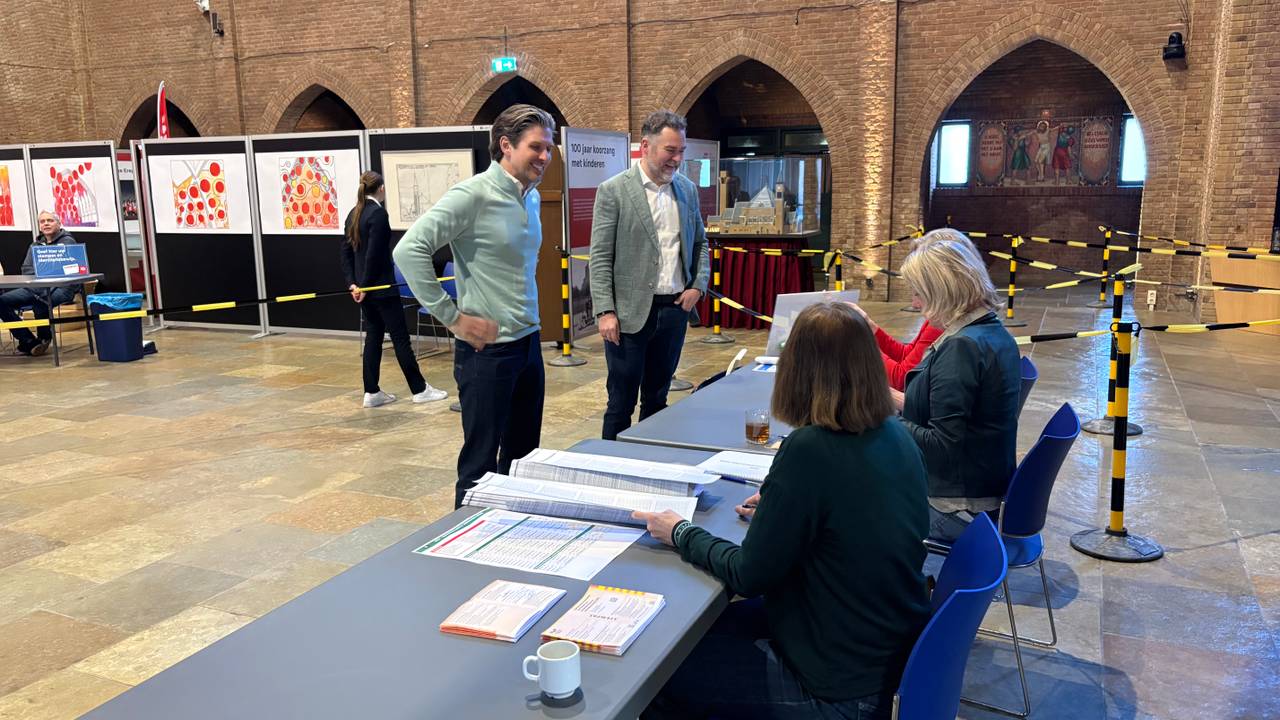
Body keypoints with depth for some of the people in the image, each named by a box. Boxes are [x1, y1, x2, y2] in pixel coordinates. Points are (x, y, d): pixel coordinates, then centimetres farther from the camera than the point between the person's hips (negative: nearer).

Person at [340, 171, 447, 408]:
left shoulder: (354, 214, 10)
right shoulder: (378, 213, -15)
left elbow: (346, 251, 9)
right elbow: (373, 254, -19)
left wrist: (352, 283, 5)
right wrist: (365, 285, -12)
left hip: (364, 287, 8)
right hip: (381, 286, -8)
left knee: (373, 336, 12)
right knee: (400, 337, -1)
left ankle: (371, 393, 13)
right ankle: (419, 389, 6)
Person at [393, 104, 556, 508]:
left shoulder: (532, 198, 9)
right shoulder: (473, 195, -15)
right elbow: (409, 250, -22)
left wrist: (529, 316, 15)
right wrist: (452, 317, -19)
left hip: (529, 343, 8)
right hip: (488, 349, -8)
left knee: (523, 458, 17)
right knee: (481, 463, 2)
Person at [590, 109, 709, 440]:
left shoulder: (687, 189, 9)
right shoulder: (613, 190, -7)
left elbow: (700, 243, 19)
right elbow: (600, 257, -9)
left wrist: (698, 285, 4)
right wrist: (605, 311, -14)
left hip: (675, 309, 5)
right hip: (630, 313, -5)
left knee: (657, 398, 15)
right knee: (621, 401, 3)